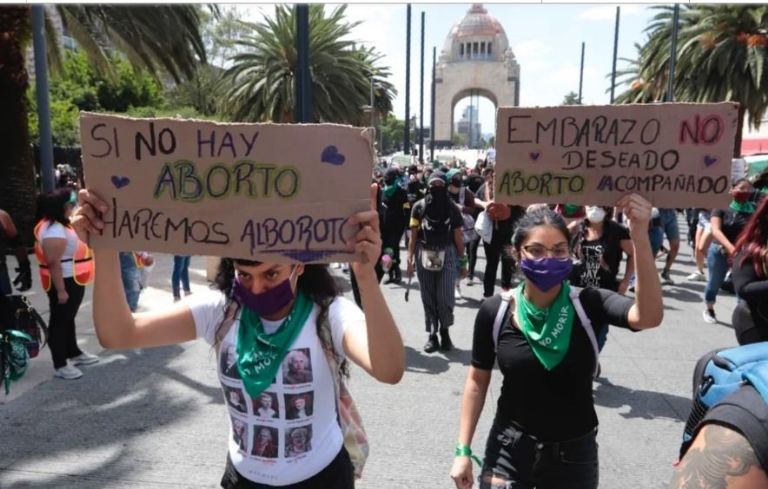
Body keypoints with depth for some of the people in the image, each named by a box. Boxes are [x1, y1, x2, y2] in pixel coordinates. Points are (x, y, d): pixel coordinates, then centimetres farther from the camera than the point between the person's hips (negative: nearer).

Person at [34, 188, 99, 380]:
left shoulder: (60, 225, 10)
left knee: (69, 319, 21)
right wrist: (60, 290, -26)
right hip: (63, 283, -10)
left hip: (73, 281, 10)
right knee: (60, 321, -1)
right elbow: (53, 263, -26)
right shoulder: (53, 229, -23)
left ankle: (74, 353, 35)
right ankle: (60, 365, 9)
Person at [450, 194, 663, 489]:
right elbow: (478, 380, -1)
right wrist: (463, 450, -1)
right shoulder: (495, 312, -12)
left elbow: (649, 317, -33)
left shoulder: (588, 305, -14)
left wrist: (640, 235, -44)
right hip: (509, 450, 0)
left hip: (574, 454, 1)